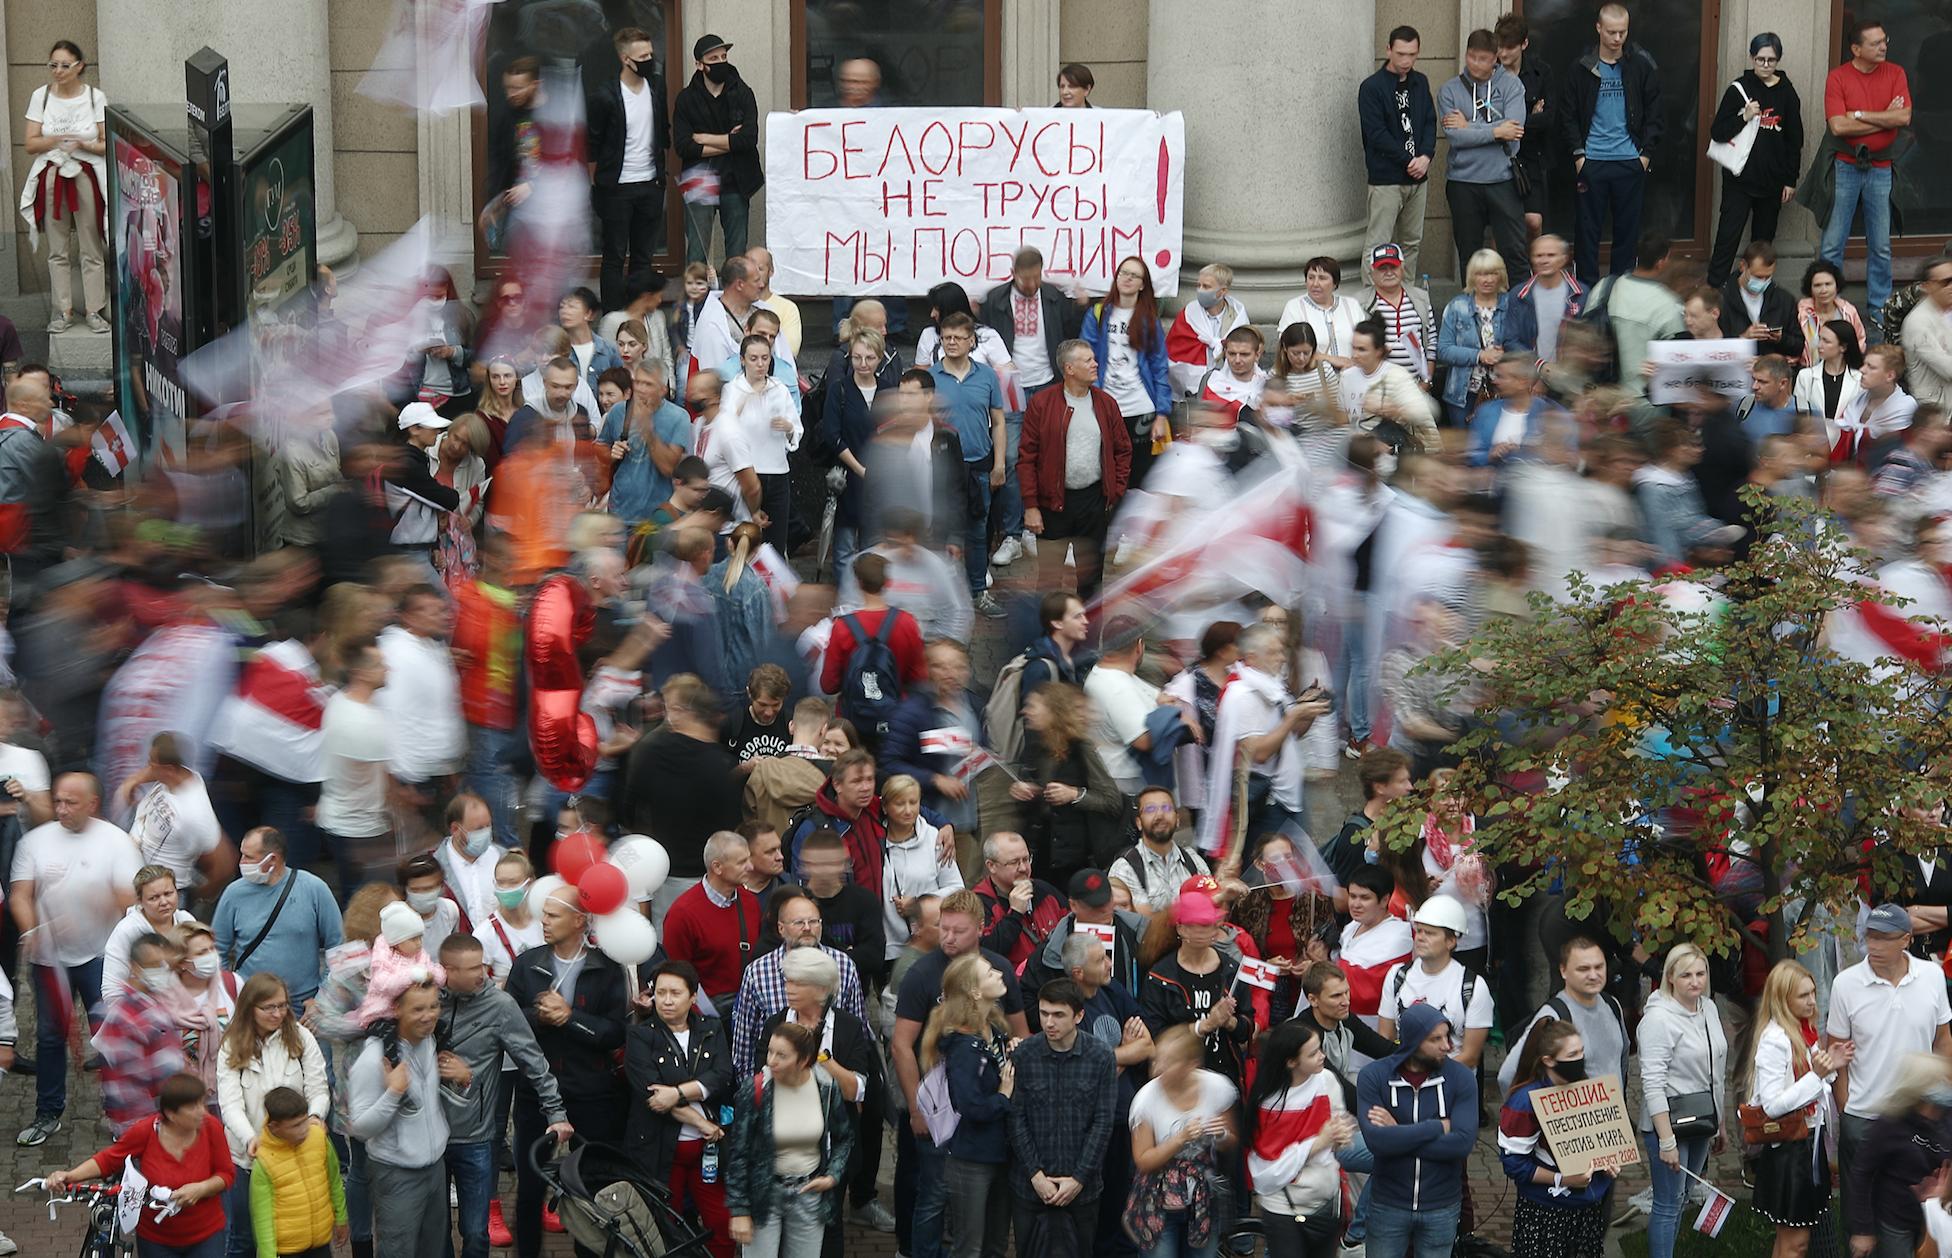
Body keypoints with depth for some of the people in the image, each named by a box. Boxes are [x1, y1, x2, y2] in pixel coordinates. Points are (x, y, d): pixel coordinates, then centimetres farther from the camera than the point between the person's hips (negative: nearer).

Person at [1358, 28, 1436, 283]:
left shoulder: (1420, 83, 12)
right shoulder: (1372, 87, -7)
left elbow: (1430, 123, 10)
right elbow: (1377, 135, -12)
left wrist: (1426, 157, -8)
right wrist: (1409, 161, -14)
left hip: (1417, 176, 6)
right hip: (1386, 178, -6)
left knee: (1412, 243, 11)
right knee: (1377, 244, -8)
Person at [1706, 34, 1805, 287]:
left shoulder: (1787, 93, 2)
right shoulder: (1739, 89, -2)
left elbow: (1795, 140, 7)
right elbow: (1717, 132, -3)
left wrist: (1790, 180, 4)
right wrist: (1744, 117, -19)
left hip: (1772, 180, 2)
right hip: (1739, 178, -2)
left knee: (1764, 238, 10)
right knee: (1728, 235, -6)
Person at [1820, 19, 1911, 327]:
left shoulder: (1895, 73, 1)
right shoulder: (1838, 78, -6)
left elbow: (1904, 118, -12)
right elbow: (1838, 126, -17)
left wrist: (1860, 115, -14)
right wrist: (1885, 118, -11)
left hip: (1881, 170, 2)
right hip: (1845, 168, -2)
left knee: (1881, 247, 9)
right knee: (1831, 244, 2)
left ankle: (1879, 309, 19)